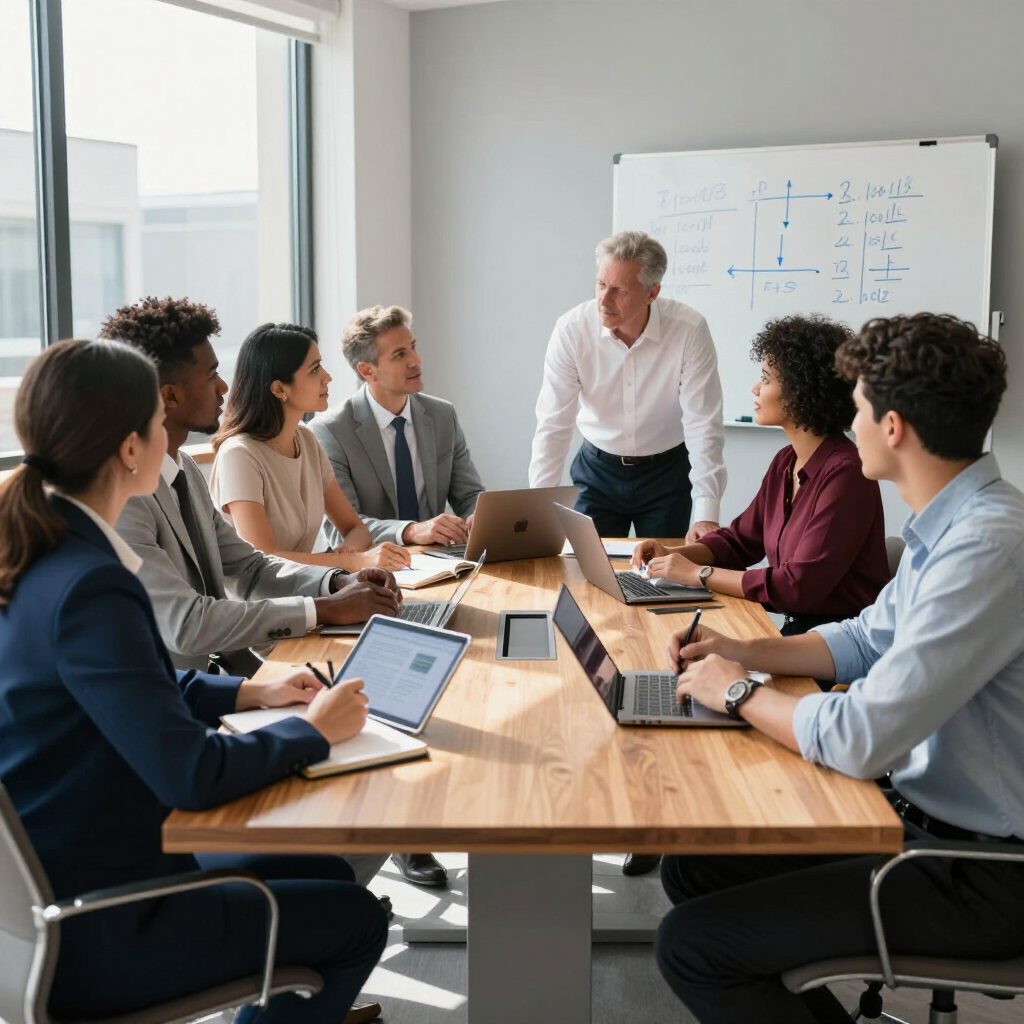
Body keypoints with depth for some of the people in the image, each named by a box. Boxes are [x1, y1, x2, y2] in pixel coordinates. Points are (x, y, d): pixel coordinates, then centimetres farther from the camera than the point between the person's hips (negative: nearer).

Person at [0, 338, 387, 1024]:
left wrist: (251, 694, 8)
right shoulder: (88, 586, -28)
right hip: (86, 935, -9)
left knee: (325, 872, 19)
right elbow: (193, 774, -28)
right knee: (357, 920, 6)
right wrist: (317, 730, -12)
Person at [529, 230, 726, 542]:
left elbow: (703, 426, -20)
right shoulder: (571, 330, -18)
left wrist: (706, 514, -28)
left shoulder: (690, 331, -21)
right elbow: (554, 426, -16)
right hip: (597, 470, 1)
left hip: (667, 472, -1)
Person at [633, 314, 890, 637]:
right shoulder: (786, 463, 8)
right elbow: (739, 540, 18)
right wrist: (673, 555, 1)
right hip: (796, 628, 7)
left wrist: (700, 574, -17)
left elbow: (800, 586, -23)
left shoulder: (845, 473, -20)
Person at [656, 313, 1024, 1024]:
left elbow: (858, 740, -31)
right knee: (693, 867, 12)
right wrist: (744, 653, 4)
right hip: (925, 818, 9)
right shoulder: (951, 524, 5)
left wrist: (741, 692, -13)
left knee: (692, 946, -10)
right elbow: (871, 639, 19)